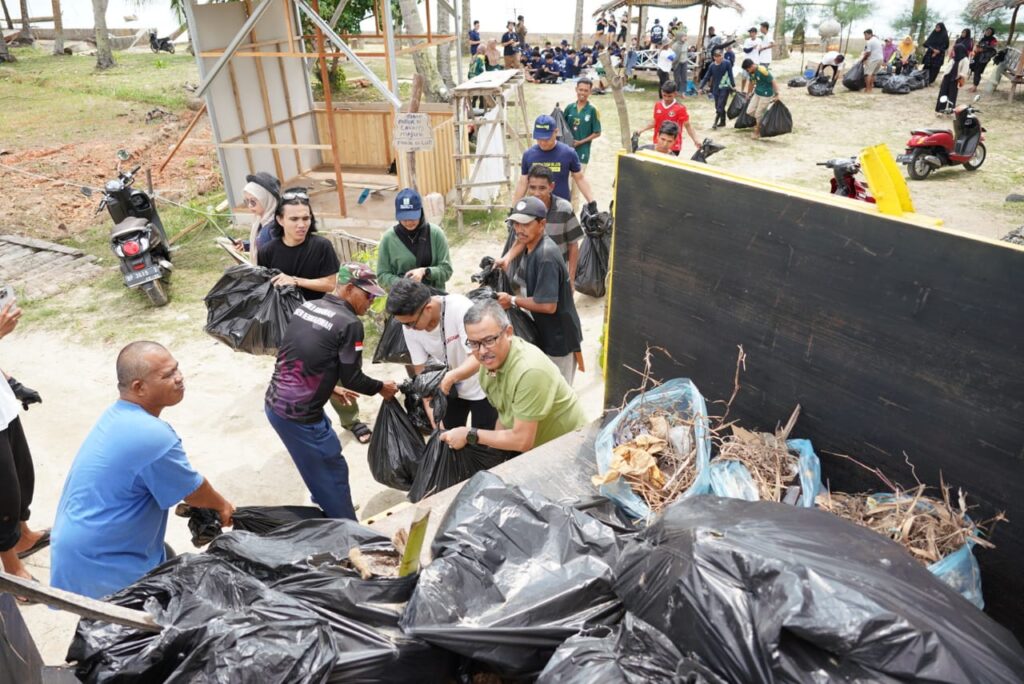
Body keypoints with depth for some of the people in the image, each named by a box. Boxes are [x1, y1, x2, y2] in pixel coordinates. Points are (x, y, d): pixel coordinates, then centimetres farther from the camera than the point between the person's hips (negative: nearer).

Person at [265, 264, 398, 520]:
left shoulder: (306, 306, 7)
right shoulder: (349, 323, -16)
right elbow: (352, 378, -11)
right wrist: (381, 388, 7)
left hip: (274, 403, 8)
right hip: (298, 414, -8)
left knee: (319, 463, 28)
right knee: (333, 471, 10)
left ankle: (327, 507, 47)